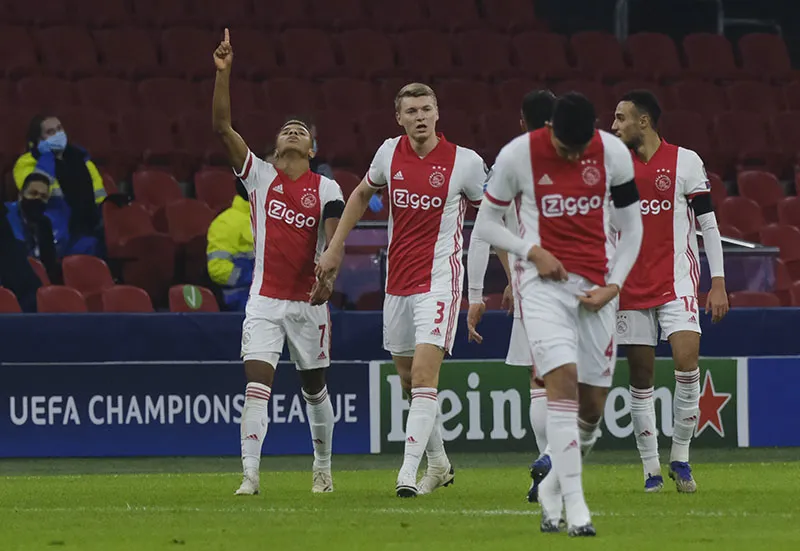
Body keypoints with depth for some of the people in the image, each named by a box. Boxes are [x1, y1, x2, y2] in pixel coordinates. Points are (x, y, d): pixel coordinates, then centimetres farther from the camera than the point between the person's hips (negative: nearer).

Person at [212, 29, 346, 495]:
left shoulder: (326, 189, 2)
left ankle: (323, 467, 29)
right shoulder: (259, 175, 4)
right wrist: (223, 73, -13)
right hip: (266, 299, 0)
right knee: (257, 382, -13)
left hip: (309, 300, 0)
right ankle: (250, 473, -17)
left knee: (315, 386, 12)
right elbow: (222, 126, -3)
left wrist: (328, 276, -30)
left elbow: (333, 238, -10)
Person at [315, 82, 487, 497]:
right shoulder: (390, 153, 3)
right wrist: (335, 247, 18)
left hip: (439, 280, -5)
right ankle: (438, 463, 31)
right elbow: (361, 194, 22)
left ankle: (408, 474, -21)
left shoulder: (465, 162, -8)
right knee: (408, 378, 13)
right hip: (397, 282, 5)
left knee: (424, 374, -17)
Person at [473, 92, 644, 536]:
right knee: (563, 379, -21)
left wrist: (613, 286, -2)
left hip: (595, 288, 3)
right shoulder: (518, 155, -7)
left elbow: (631, 227, 10)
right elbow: (486, 222, 4)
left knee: (593, 401, 1)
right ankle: (575, 508, -24)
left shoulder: (613, 154, 0)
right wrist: (533, 252, -11)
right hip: (543, 282, -3)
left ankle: (554, 492, 23)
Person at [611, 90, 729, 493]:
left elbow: (708, 224, -1)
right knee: (640, 377, 1)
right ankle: (651, 468, 7)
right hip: (631, 286, 3)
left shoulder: (686, 162, -1)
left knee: (686, 361, -17)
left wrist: (718, 283, -5)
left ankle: (680, 457, -4)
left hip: (677, 280, -3)